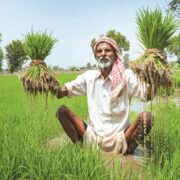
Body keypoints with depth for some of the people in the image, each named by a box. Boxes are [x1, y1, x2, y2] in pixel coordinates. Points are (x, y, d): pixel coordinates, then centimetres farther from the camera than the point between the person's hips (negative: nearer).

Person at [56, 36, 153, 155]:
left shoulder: (126, 76, -5)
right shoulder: (89, 76, 3)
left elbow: (148, 95, -14)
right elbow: (60, 93, 2)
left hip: (119, 140, -2)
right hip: (93, 138, 2)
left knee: (146, 117, -25)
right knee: (62, 110, -9)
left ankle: (128, 152, -3)